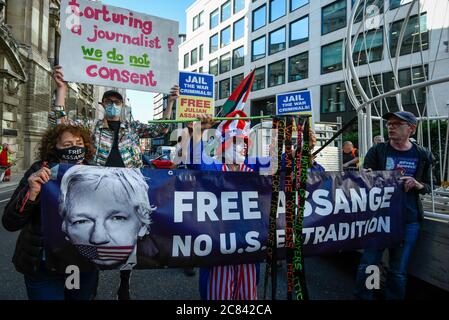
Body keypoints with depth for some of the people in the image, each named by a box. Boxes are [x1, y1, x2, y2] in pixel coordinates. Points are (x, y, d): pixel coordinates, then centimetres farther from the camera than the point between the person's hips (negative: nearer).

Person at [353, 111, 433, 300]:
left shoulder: (422, 156, 4)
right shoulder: (377, 151, 0)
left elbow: (427, 187, 12)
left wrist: (416, 184, -10)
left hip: (409, 221, 1)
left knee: (399, 271, 11)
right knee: (367, 264, 2)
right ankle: (362, 297, 22)